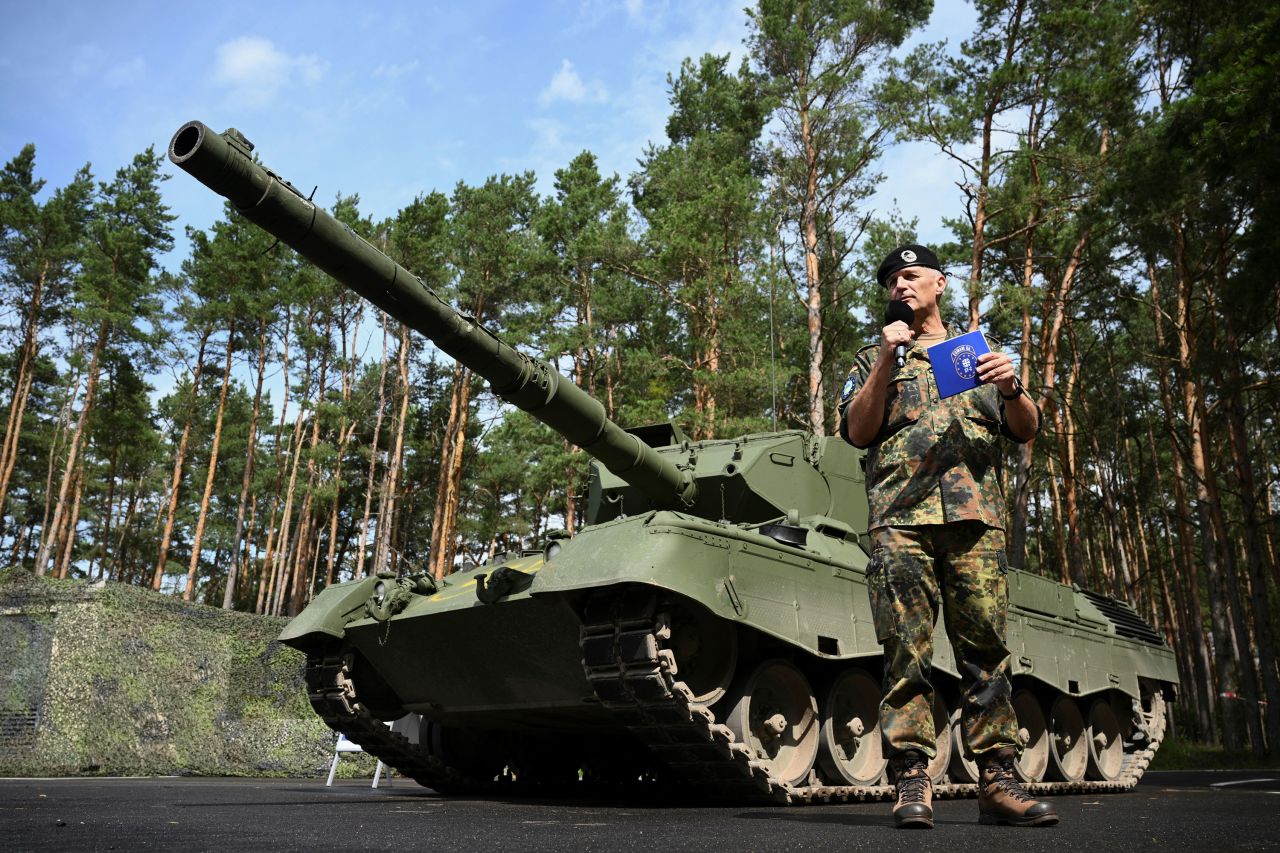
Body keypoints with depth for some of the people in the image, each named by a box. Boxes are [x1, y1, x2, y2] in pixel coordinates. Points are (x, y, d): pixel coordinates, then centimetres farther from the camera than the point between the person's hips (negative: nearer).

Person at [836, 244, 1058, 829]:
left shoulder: (979, 348, 23)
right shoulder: (874, 359, 19)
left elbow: (1028, 431, 15)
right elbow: (857, 432, 3)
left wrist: (1011, 387, -6)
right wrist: (886, 360, -5)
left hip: (976, 517, 1)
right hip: (901, 517, -1)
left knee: (986, 649, -1)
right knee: (906, 653, -6)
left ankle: (998, 782, 4)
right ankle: (912, 782, -2)